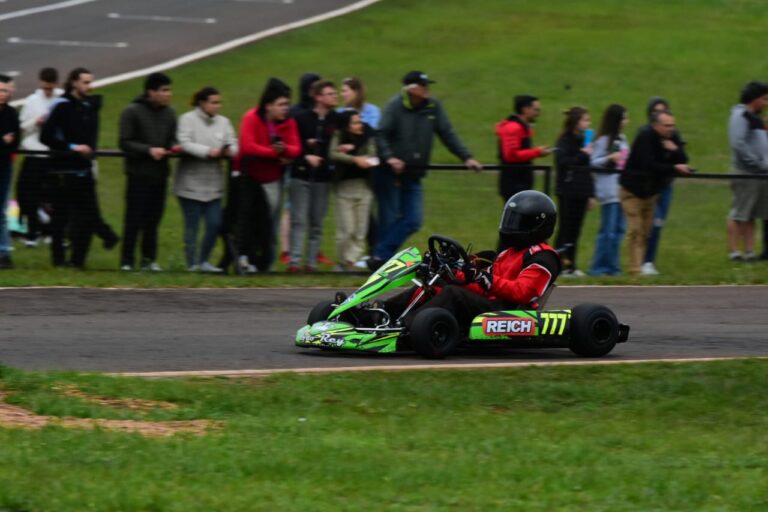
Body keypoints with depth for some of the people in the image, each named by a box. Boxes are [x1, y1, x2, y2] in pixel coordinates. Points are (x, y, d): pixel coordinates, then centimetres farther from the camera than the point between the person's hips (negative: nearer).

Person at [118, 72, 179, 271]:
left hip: (160, 173, 5)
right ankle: (127, 260, 2)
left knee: (153, 219, 8)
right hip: (138, 173, -5)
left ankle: (149, 259, 14)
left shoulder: (169, 113, 12)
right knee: (134, 219, -4)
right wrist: (149, 150, -21)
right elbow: (125, 142, -10)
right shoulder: (132, 112, -6)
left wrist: (173, 147, -6)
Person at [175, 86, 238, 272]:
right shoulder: (187, 120, -4)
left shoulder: (223, 122, 11)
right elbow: (185, 143, -17)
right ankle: (192, 263, 10)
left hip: (213, 184, 5)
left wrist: (229, 150, -21)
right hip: (191, 183, -4)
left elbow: (233, 144, 3)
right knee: (192, 225, 1)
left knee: (215, 224, 1)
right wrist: (208, 151, -26)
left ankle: (204, 260, 17)